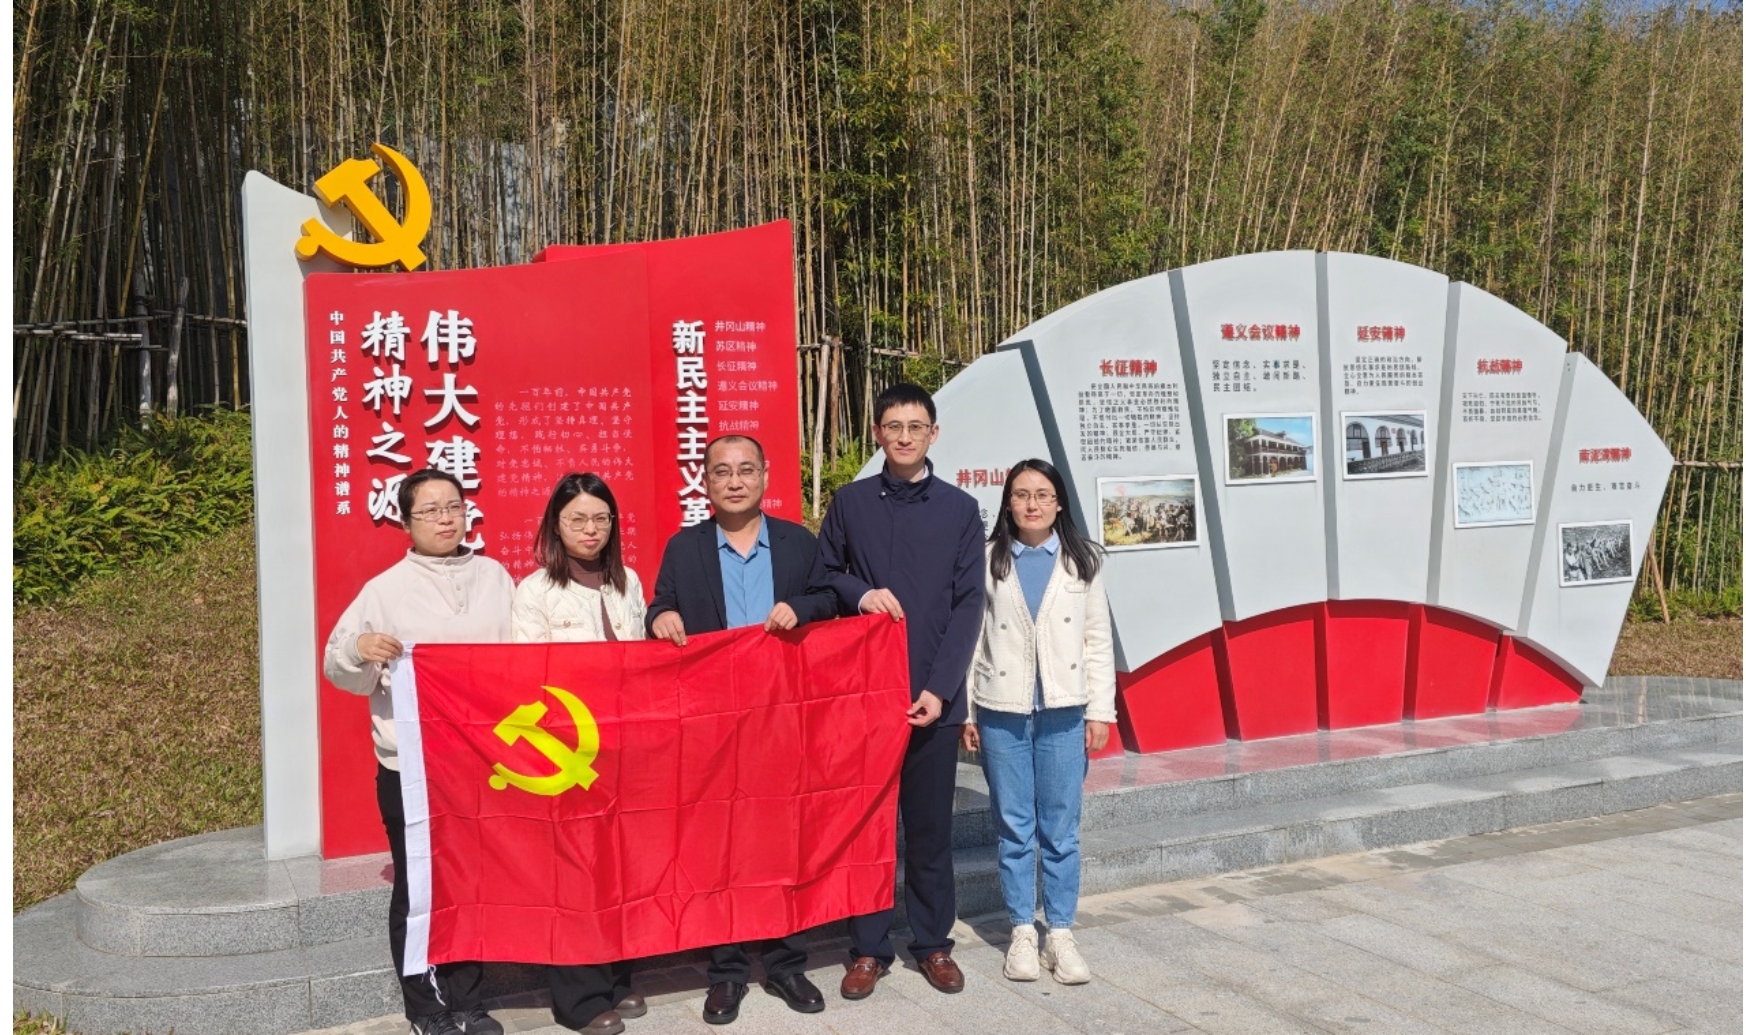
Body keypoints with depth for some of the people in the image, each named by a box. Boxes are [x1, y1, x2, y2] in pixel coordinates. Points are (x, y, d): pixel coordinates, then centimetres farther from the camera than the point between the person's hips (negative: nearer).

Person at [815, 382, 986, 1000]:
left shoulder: (960, 509, 4)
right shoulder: (850, 503, 5)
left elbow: (968, 605, -1)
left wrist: (939, 688, -9)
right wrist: (858, 594, -11)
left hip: (934, 696, 0)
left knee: (930, 827, 8)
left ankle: (933, 944, 22)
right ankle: (868, 949, 18)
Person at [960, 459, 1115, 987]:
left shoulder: (1082, 560, 5)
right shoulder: (988, 560, 2)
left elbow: (1098, 640, 5)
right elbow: (970, 638, 2)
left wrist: (1100, 711, 0)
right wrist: (965, 713, -1)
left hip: (1064, 711, 1)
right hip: (1001, 711, 0)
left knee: (1061, 829, 5)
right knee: (1013, 827, 7)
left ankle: (1060, 934, 16)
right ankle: (1022, 932, 18)